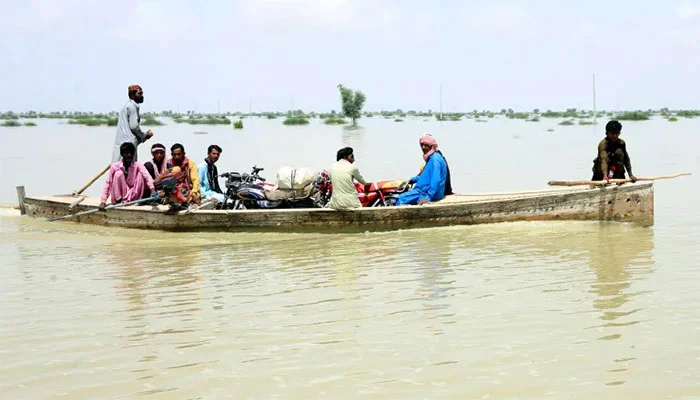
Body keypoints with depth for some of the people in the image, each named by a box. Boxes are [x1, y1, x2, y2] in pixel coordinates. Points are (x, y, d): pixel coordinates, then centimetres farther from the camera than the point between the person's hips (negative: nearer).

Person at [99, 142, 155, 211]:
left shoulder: (137, 165, -10)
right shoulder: (115, 166, -11)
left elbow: (147, 177, -28)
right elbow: (107, 184, -11)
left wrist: (153, 190, -49)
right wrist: (103, 202, -22)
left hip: (133, 196, 0)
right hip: (118, 198, 0)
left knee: (140, 174, -19)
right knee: (119, 173, -22)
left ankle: (138, 199, -16)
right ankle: (119, 200, -17)